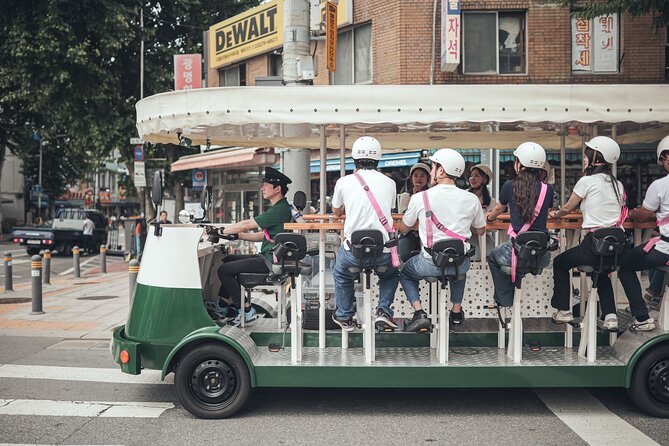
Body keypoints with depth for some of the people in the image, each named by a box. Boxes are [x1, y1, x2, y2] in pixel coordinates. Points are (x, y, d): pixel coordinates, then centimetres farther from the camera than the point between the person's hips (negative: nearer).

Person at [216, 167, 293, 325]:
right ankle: (221, 305, 20)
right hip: (268, 258, 11)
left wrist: (221, 231, -6)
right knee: (227, 260, 18)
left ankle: (247, 311, -6)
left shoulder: (280, 210, -18)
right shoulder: (279, 208, 17)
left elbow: (247, 224, -17)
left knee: (224, 270, -12)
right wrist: (236, 236, 12)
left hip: (271, 262, -11)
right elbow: (263, 235, 20)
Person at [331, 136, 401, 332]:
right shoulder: (389, 183, 4)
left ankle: (345, 317, 34)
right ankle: (384, 310, 17)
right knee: (391, 273, 33)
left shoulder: (344, 182, 0)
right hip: (383, 252, 1)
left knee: (341, 275, 31)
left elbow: (336, 211, 19)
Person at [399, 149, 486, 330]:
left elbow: (403, 228, 8)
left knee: (405, 273, 28)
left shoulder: (420, 198, -8)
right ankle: (457, 311, 32)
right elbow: (480, 231, 14)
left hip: (431, 264, -3)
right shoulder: (471, 199, -2)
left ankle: (419, 311, 8)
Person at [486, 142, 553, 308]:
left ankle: (505, 301, 27)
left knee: (493, 258, 31)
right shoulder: (548, 190, 2)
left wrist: (488, 218, 43)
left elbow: (499, 209, 20)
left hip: (518, 252, -2)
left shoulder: (510, 186, -2)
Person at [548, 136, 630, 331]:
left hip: (595, 243, -6)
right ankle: (610, 316, 18)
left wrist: (555, 214, 28)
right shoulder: (618, 185, 12)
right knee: (601, 271, 35)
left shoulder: (587, 181, -5)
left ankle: (563, 311, 21)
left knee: (560, 263, 19)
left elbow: (567, 208, 7)